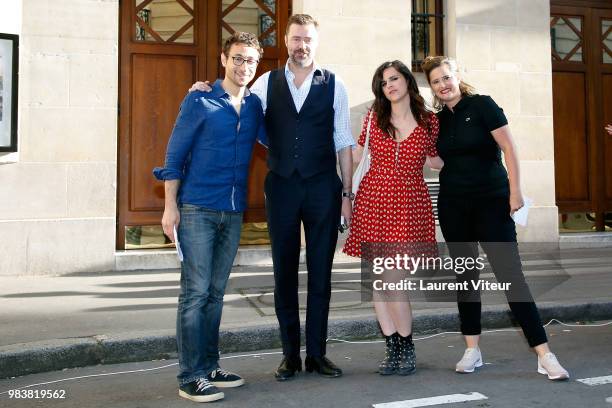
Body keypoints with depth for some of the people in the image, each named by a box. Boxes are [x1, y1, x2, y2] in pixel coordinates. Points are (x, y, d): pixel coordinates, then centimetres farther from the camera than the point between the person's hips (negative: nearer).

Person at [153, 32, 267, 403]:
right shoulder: (199, 101, -3)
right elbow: (175, 155, -3)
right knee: (195, 292, -5)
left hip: (233, 212, 5)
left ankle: (209, 367, 21)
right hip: (197, 209, -5)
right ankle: (191, 377, 2)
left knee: (215, 292, 12)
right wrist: (170, 206, -8)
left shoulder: (255, 105, 10)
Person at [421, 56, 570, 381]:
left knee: (510, 274, -9)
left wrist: (515, 191, -14)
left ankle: (544, 354, -4)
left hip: (492, 202, -5)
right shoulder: (438, 120, 9)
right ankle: (472, 350, 18)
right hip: (453, 207, 5)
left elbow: (508, 148, -9)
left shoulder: (482, 105, -5)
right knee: (465, 276, 9)